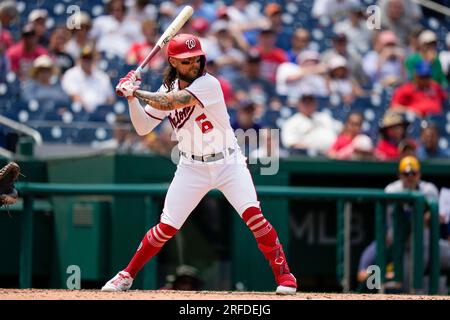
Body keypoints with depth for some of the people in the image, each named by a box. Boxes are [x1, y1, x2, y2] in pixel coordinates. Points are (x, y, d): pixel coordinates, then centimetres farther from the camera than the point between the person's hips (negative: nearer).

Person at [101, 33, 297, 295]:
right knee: (166, 228, -2)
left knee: (253, 215, -21)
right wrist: (132, 97, -11)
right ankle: (127, 275, 15)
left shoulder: (208, 84, -17)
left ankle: (284, 275, -9)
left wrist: (135, 91, -19)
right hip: (192, 168, 4)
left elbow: (169, 103, -28)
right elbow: (143, 128, 2)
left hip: (228, 163, -4)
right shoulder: (168, 89, 2)